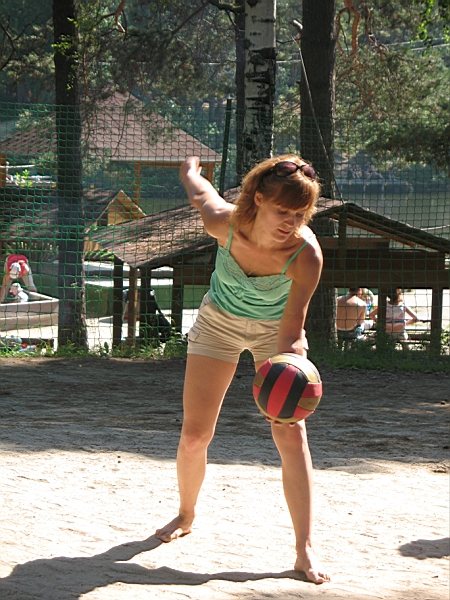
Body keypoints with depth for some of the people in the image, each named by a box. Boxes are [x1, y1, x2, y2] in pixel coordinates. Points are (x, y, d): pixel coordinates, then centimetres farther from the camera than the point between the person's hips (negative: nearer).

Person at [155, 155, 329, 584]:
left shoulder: (306, 254, -35)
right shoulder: (223, 223, -31)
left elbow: (292, 327, -33)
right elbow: (201, 192, -7)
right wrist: (190, 173, 16)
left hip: (276, 329, -1)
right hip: (220, 320, 2)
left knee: (291, 435, -15)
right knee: (194, 435, 2)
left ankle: (305, 551, -12)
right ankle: (185, 515, 32)